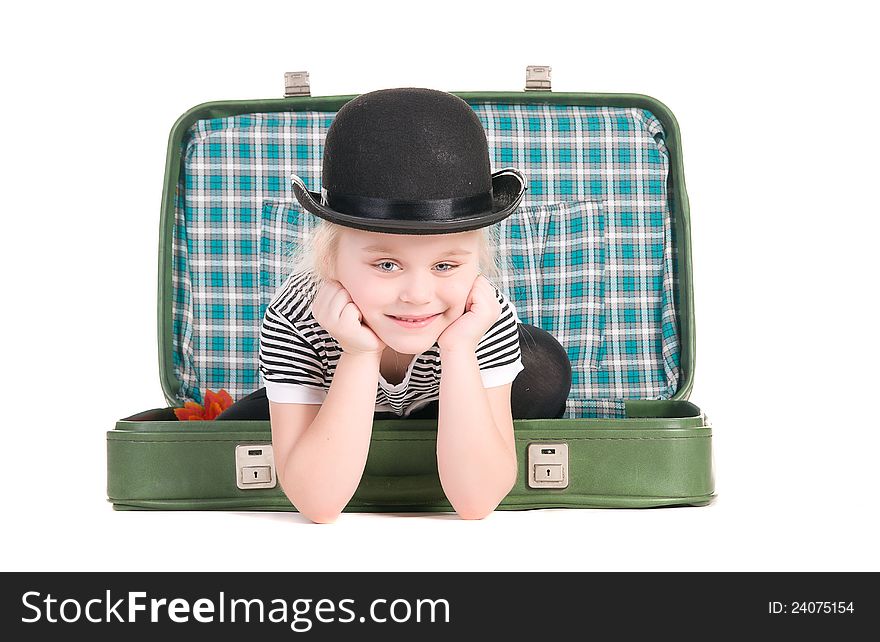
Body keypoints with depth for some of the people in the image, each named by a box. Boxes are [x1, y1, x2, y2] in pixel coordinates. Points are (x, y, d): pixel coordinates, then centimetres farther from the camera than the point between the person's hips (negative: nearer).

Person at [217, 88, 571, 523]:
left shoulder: (490, 319, -33)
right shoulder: (291, 321, -36)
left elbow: (475, 502, -35)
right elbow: (318, 503, -37)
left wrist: (458, 350, -45)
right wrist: (358, 356, -47)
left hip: (441, 418, 0)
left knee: (544, 367, -23)